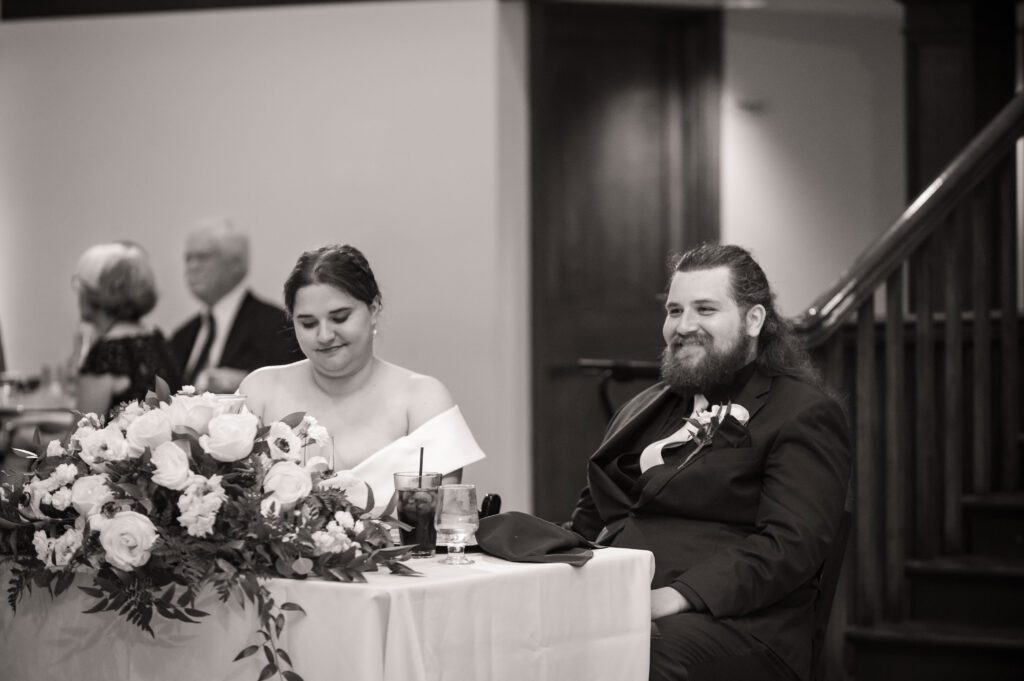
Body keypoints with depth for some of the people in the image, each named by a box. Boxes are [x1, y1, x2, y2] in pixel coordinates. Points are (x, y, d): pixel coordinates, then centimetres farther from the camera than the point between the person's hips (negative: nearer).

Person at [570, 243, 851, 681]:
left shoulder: (805, 415, 4)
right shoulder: (643, 410, 28)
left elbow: (789, 546, -10)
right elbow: (589, 521, 29)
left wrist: (678, 596, -23)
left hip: (734, 622, -6)